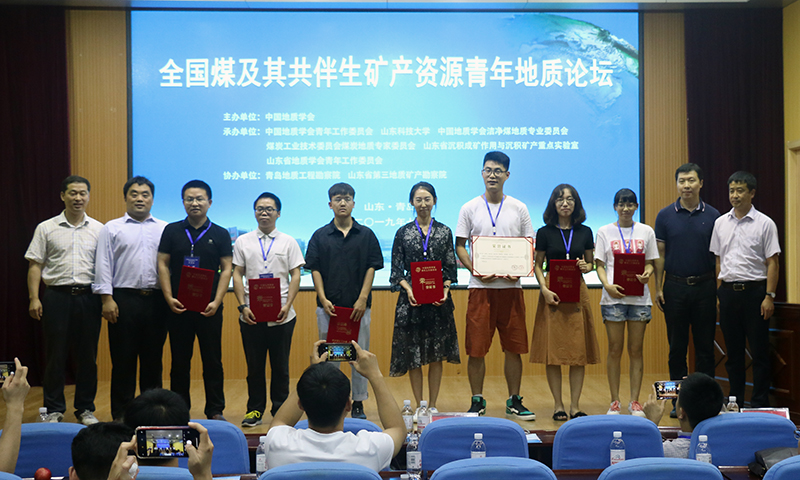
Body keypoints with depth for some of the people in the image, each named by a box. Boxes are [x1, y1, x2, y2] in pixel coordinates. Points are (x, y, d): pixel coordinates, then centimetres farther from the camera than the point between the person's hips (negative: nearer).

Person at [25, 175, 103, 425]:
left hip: (88, 297, 1)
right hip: (57, 295, -1)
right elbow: (35, 265, 4)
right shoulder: (46, 228, 5)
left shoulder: (98, 229, 7)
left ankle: (85, 409, 17)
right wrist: (34, 298, -5)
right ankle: (54, 410, 13)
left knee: (88, 356, 6)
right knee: (56, 355, 2)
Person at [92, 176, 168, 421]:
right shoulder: (112, 228, 7)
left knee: (153, 359, 8)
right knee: (123, 359, 2)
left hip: (156, 300, 2)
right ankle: (120, 414, 11)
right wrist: (107, 299, -7)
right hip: (124, 299, -2)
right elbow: (103, 265, 2)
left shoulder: (164, 229, 11)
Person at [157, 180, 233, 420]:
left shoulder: (220, 234, 5)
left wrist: (216, 302, -9)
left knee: (212, 360, 2)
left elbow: (226, 269, 1)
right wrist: (169, 298, -7)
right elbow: (163, 265, 4)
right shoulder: (171, 231, 6)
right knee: (180, 360, 8)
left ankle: (215, 410, 10)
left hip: (209, 307, -1)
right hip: (178, 307, 1)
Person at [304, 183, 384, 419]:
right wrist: (323, 299, -7)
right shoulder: (320, 236, 5)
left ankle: (358, 404, 16)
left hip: (358, 306, 0)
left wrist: (362, 299, -7)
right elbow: (314, 269, 3)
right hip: (328, 306, 0)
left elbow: (372, 267, 2)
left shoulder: (366, 235, 5)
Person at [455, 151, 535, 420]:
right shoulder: (470, 208, 5)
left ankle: (514, 402, 16)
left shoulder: (519, 208, 8)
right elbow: (459, 246, 4)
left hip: (511, 286, 1)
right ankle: (477, 401, 11)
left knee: (514, 347, 5)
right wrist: (476, 270, -12)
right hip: (481, 286, -1)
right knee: (476, 348, -1)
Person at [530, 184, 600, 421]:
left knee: (579, 350, 0)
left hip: (577, 292, 2)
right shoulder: (545, 232, 3)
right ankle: (558, 405, 8)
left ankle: (575, 406, 8)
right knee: (552, 349, -2)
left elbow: (591, 263, 16)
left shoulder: (585, 232, 8)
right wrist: (544, 289, -9)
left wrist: (585, 266, -7)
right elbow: (537, 265, 5)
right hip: (552, 293, -2)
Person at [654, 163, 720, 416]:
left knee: (705, 346, 5)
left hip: (704, 287, 0)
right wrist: (658, 288, -1)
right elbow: (660, 255, 4)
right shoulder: (665, 215, 2)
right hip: (675, 286, 0)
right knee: (677, 346, 5)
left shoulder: (712, 215, 3)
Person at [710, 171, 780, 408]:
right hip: (728, 291, 4)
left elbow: (772, 262, -4)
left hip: (754, 291, -4)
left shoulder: (764, 224, -3)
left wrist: (769, 296, -11)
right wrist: (718, 293, 7)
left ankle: (760, 404, 8)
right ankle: (735, 400, 19)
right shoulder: (720, 223, 9)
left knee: (759, 351, 1)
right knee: (733, 350, 10)